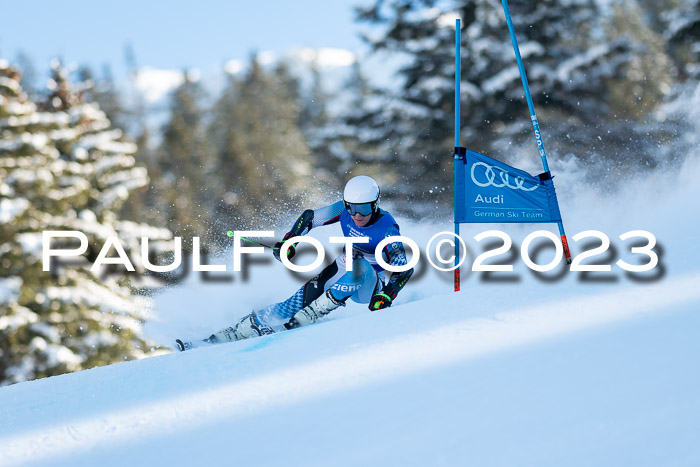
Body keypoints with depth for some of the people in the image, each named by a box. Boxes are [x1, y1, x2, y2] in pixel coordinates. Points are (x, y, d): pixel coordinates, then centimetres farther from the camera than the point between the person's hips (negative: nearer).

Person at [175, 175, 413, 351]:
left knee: (354, 261, -38)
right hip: (343, 275, 5)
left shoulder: (386, 228, -24)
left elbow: (405, 269, -29)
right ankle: (215, 341, -12)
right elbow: (310, 217, 4)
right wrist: (289, 241, -10)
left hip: (371, 287, -5)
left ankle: (303, 320, -33)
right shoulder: (345, 209, -10)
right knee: (290, 306, -12)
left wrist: (386, 296, -44)